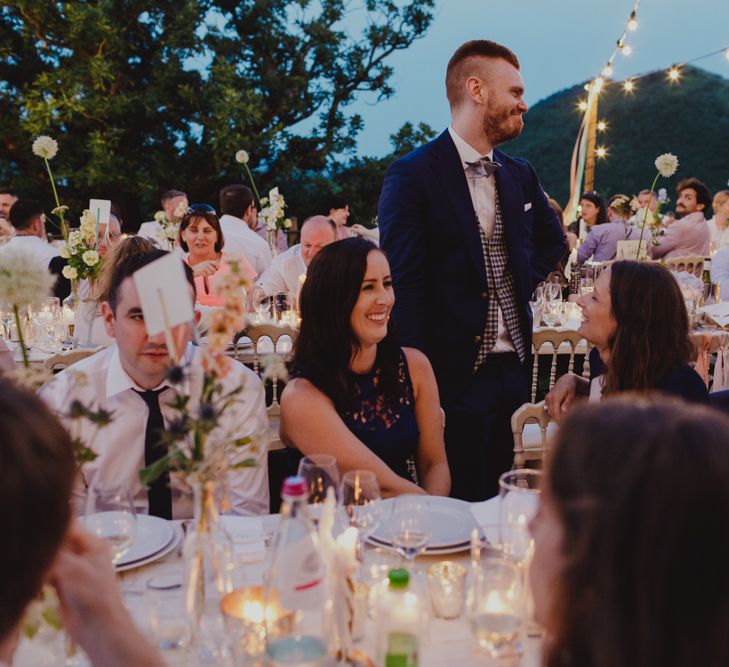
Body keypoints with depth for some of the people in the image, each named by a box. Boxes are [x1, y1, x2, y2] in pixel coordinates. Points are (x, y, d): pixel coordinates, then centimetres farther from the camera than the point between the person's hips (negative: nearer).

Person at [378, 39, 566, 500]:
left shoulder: (520, 175, 10)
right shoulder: (413, 175, -10)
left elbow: (552, 238, 28)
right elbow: (404, 283, -14)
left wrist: (525, 283, 11)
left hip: (512, 368, 7)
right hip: (455, 372, -6)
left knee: (501, 497, 16)